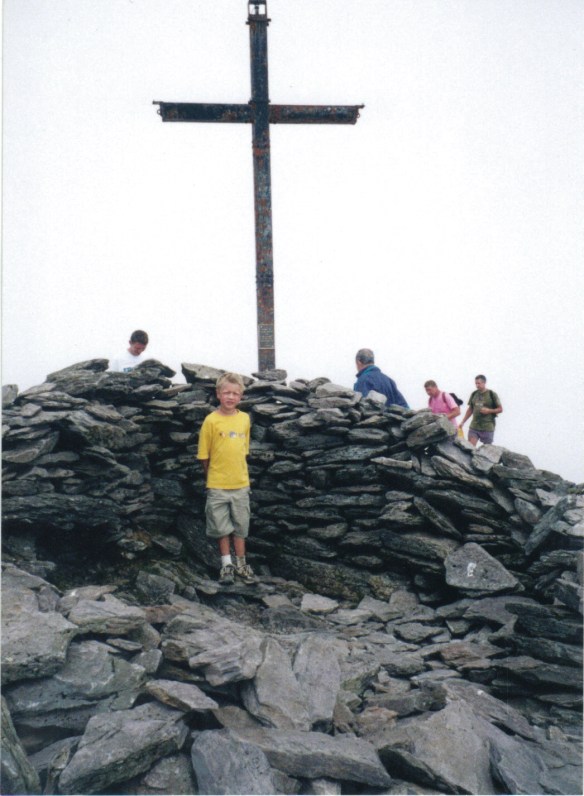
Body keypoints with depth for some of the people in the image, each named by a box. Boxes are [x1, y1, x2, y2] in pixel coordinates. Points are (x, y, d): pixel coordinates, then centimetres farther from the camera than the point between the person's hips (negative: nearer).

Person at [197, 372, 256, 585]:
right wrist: (213, 476, 2)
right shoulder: (211, 420, -10)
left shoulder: (245, 418, 1)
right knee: (222, 527, 7)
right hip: (218, 485, -3)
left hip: (241, 484, 3)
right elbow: (204, 455, -4)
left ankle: (241, 564, 24)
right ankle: (226, 565, 20)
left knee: (240, 526, 12)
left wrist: (239, 473, 9)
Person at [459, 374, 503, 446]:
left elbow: (500, 409, 0)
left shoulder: (492, 394, -3)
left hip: (488, 428, -3)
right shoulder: (474, 394, 10)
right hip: (474, 427, 3)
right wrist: (463, 422, 11)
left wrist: (489, 410, -16)